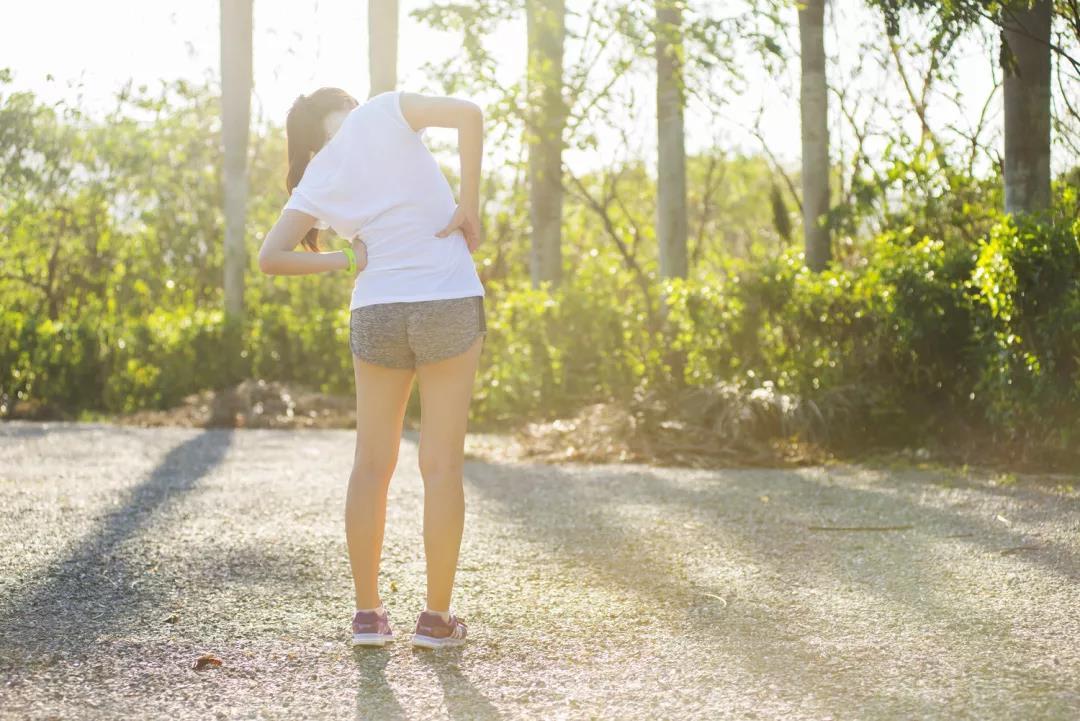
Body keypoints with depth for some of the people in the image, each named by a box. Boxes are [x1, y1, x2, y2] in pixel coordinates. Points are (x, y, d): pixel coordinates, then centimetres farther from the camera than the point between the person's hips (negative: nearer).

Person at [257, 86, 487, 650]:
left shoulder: (316, 181, 9)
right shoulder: (384, 111, 2)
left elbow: (269, 258, 3)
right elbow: (467, 114, -14)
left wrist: (345, 260, 6)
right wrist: (469, 207, -9)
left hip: (376, 312, 2)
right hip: (450, 302, -2)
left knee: (371, 466, 13)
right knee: (442, 465, 4)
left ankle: (367, 613, 14)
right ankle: (437, 618, 8)